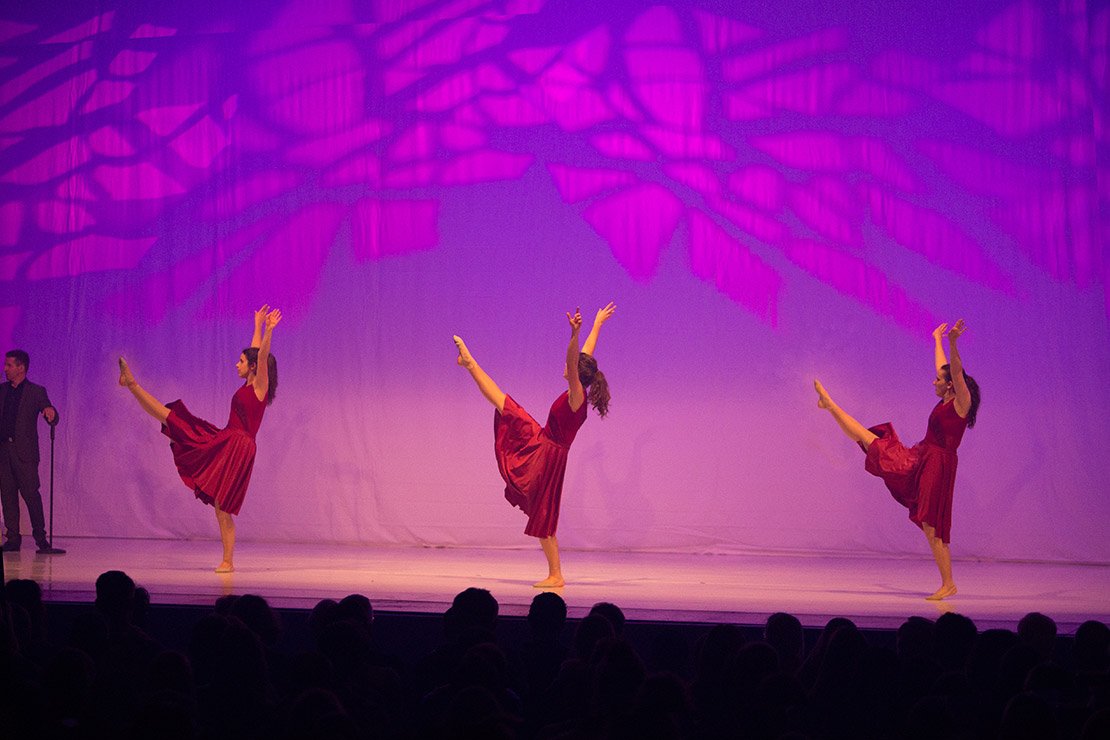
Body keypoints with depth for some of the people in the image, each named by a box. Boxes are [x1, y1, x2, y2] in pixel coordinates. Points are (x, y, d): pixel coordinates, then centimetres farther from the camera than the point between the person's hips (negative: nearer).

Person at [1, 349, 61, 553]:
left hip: (24, 452, -5)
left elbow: (52, 419, -5)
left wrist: (50, 413, -27)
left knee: (31, 494, -8)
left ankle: (41, 538, -5)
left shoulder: (36, 392, 2)